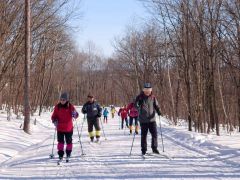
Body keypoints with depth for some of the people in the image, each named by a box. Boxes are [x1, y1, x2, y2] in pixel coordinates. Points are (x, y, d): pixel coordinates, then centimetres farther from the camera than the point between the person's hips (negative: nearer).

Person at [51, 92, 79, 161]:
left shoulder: (70, 106, -7)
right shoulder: (57, 107, -3)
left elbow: (76, 115, -7)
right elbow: (54, 116, 5)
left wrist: (74, 114, -31)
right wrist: (54, 121, -15)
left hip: (69, 128, -1)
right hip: (60, 128, 1)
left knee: (69, 141, 10)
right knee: (60, 141, 0)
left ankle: (68, 152, 29)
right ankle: (60, 154, 10)